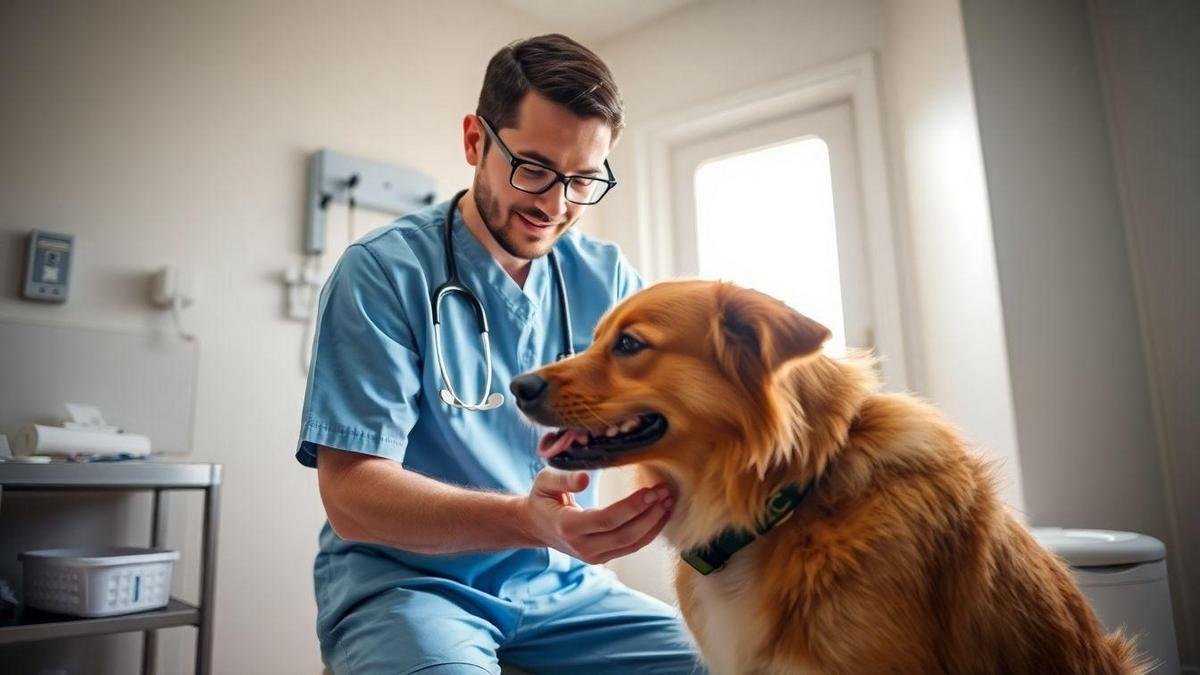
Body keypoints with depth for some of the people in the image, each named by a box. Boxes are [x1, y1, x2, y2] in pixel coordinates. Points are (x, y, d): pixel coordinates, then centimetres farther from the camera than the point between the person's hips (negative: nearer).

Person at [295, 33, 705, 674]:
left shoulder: (607, 278, 0)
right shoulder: (382, 272, -13)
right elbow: (351, 492, -17)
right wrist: (526, 520, -34)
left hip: (560, 585, 4)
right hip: (404, 580, -3)